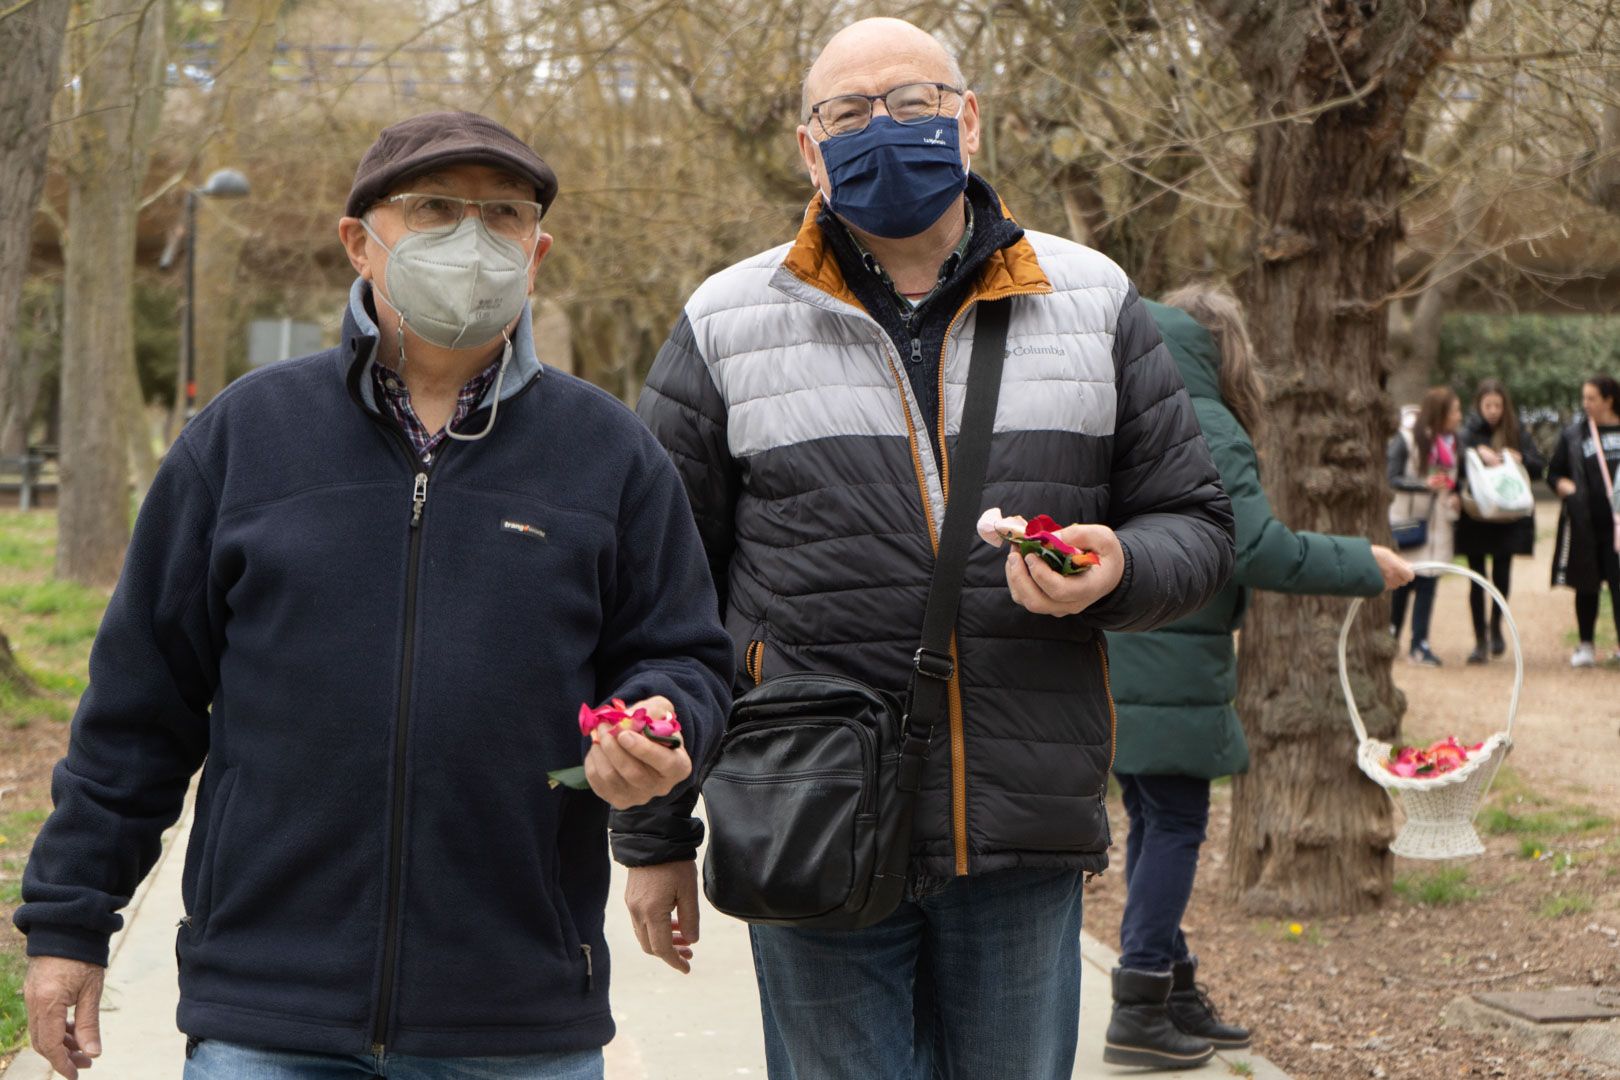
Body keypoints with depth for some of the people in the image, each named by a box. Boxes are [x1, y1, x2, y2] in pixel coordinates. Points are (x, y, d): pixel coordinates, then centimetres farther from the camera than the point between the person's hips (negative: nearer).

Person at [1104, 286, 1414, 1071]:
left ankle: (1174, 990, 21)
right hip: (1168, 673, -8)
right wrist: (1365, 566, -10)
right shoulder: (1207, 430, -13)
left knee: (1153, 825, 14)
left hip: (1110, 663, 8)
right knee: (1175, 826, -2)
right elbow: (1257, 551, -18)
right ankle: (1140, 1012, -2)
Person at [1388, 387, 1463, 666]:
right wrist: (1425, 484, -26)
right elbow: (1392, 478, -13)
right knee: (1402, 580, 1)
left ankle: (1420, 644, 1)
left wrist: (1454, 498, -1)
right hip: (1406, 520, -4)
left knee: (1428, 582, -1)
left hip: (1437, 522, 4)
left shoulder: (1451, 444, 11)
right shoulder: (1406, 440, -7)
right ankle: (1391, 633, 21)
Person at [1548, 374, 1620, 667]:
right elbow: (1554, 473, 14)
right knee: (1586, 586, 7)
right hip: (1584, 523, 1)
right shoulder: (1573, 435, 8)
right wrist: (1563, 485, -7)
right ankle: (1586, 646, 18)